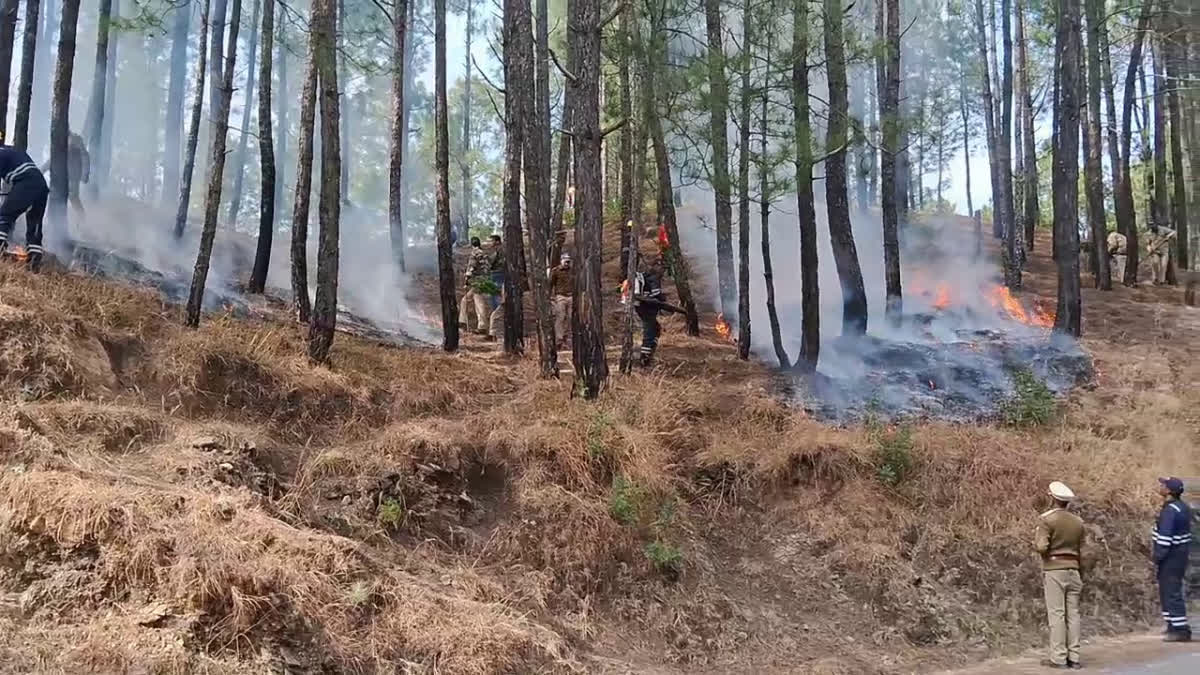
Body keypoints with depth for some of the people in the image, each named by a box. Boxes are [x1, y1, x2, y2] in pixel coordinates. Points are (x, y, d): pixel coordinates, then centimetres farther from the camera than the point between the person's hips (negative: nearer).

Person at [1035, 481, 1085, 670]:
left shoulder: (1046, 519, -9)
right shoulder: (1078, 522, 8)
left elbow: (1042, 547, -17)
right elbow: (1081, 551, 11)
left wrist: (1035, 542, 5)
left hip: (1054, 570, -5)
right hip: (1073, 570, 5)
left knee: (1056, 614, -3)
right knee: (1072, 613, 7)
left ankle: (1058, 658, -3)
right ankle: (1073, 657, 8)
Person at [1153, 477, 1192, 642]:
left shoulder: (1170, 510, -21)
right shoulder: (1183, 507, 11)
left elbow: (1165, 536, -24)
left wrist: (1158, 555, -16)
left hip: (1171, 556, -10)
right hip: (1181, 552, 10)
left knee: (1171, 592, -6)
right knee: (1167, 590, 19)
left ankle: (1181, 630, -3)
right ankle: (1174, 625, 27)